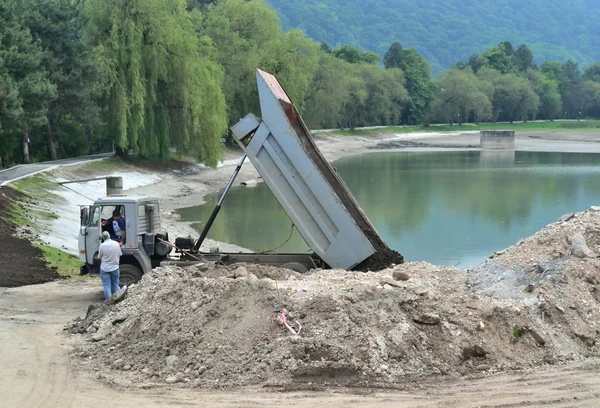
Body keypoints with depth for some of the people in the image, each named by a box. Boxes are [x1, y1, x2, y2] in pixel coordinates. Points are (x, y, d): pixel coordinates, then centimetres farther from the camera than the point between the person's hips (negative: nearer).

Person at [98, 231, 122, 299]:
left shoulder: (102, 245, -15)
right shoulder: (116, 243, -7)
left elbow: (99, 257, -4)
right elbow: (119, 255, 4)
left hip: (105, 268, -2)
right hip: (115, 267, 2)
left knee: (107, 286, 4)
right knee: (115, 285, 15)